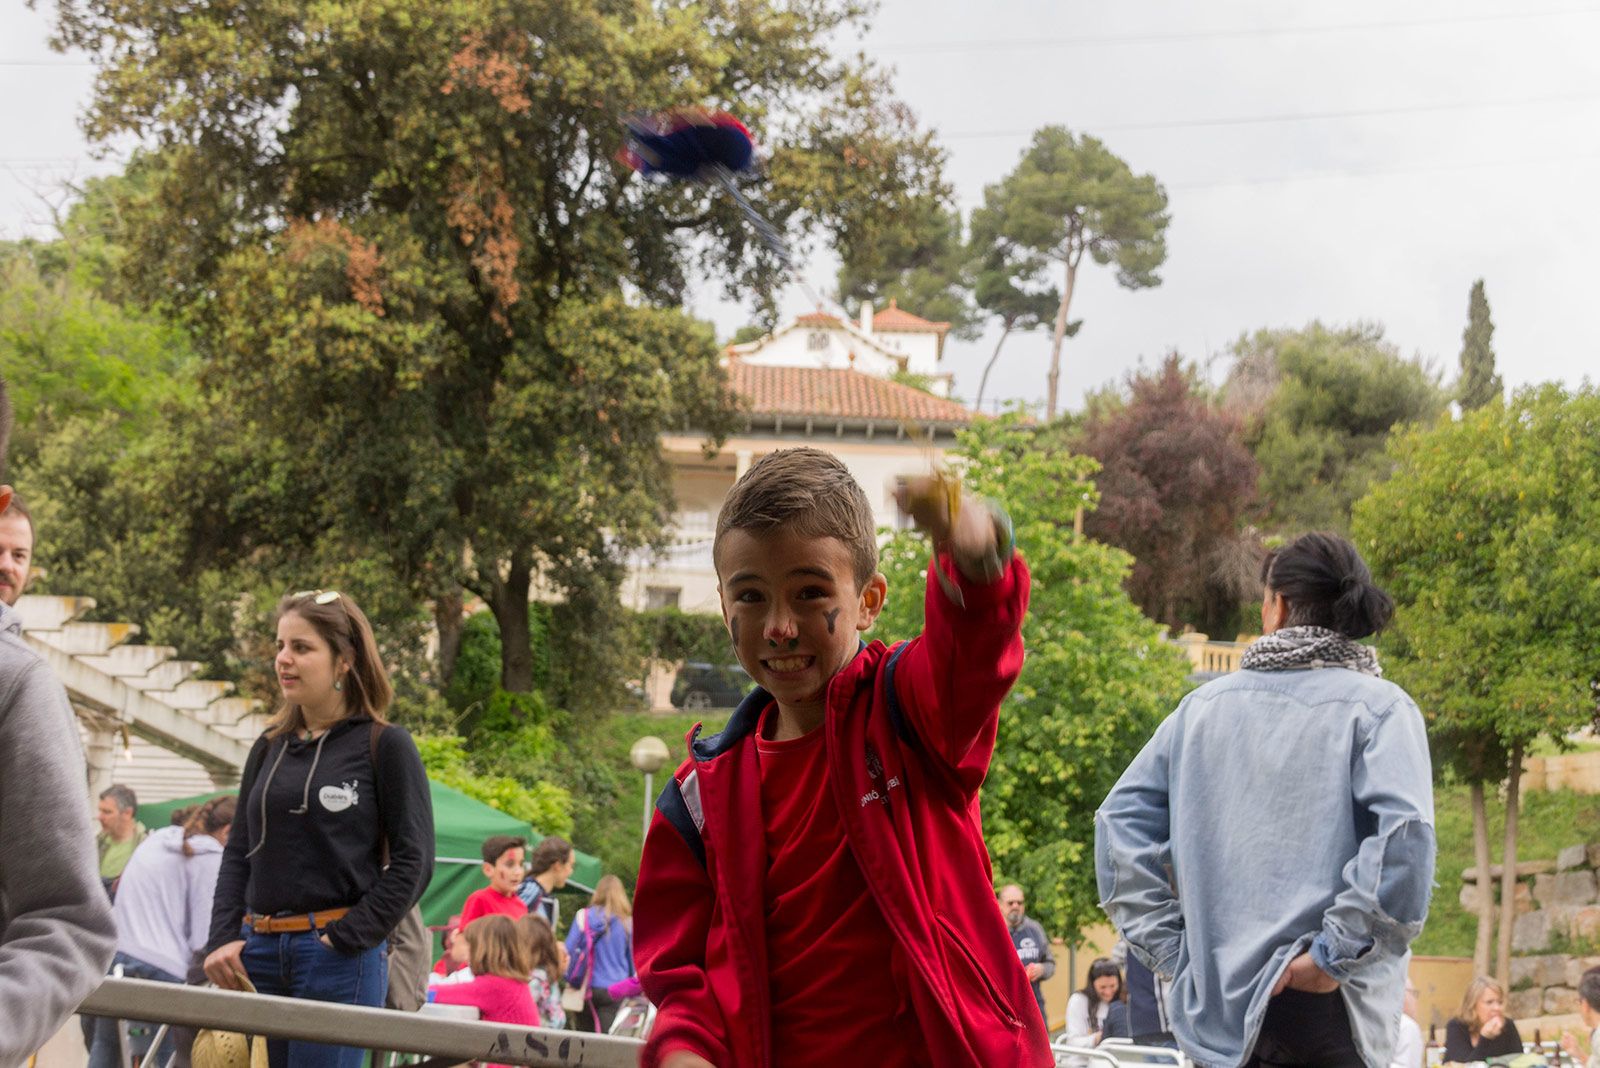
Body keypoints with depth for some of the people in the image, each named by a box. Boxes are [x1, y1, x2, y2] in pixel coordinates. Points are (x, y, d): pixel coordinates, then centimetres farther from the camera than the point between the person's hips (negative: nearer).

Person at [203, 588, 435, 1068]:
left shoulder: (385, 746, -2)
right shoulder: (269, 747, 14)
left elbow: (413, 861, -6)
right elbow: (239, 850, 16)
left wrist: (346, 939, -12)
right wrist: (224, 938, 2)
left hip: (341, 957, -5)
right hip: (259, 951, 5)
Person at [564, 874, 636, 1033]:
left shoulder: (584, 916, -1)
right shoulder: (628, 923, 1)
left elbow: (568, 951, 1)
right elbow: (633, 960, 9)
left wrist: (569, 978, 16)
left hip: (587, 986, 1)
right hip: (616, 990, -1)